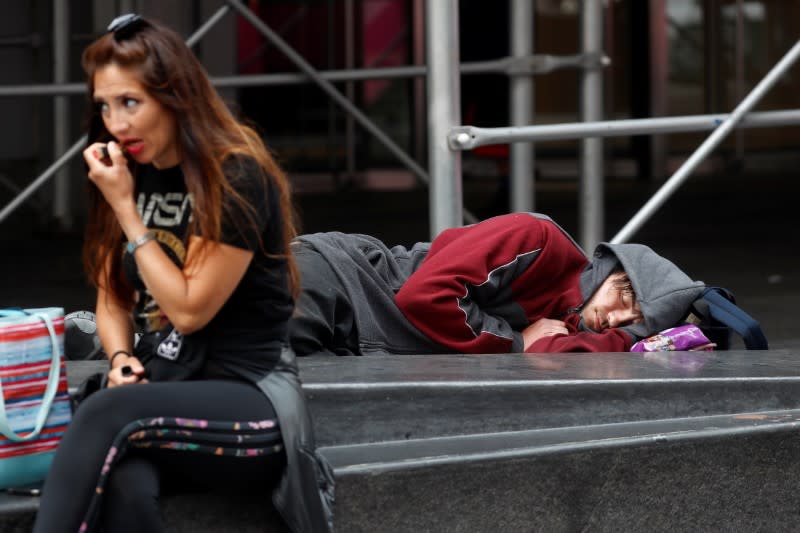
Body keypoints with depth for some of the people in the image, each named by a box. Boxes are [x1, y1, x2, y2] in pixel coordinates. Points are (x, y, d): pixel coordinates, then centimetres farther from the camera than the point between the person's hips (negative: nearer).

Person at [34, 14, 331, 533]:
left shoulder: (237, 178, -12)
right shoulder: (130, 176, 9)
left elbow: (189, 309, -14)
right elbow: (113, 296, 18)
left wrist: (125, 207, -13)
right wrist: (120, 359, -4)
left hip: (250, 395, -5)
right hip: (165, 392, 5)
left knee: (107, 413, -36)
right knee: (121, 488, -33)